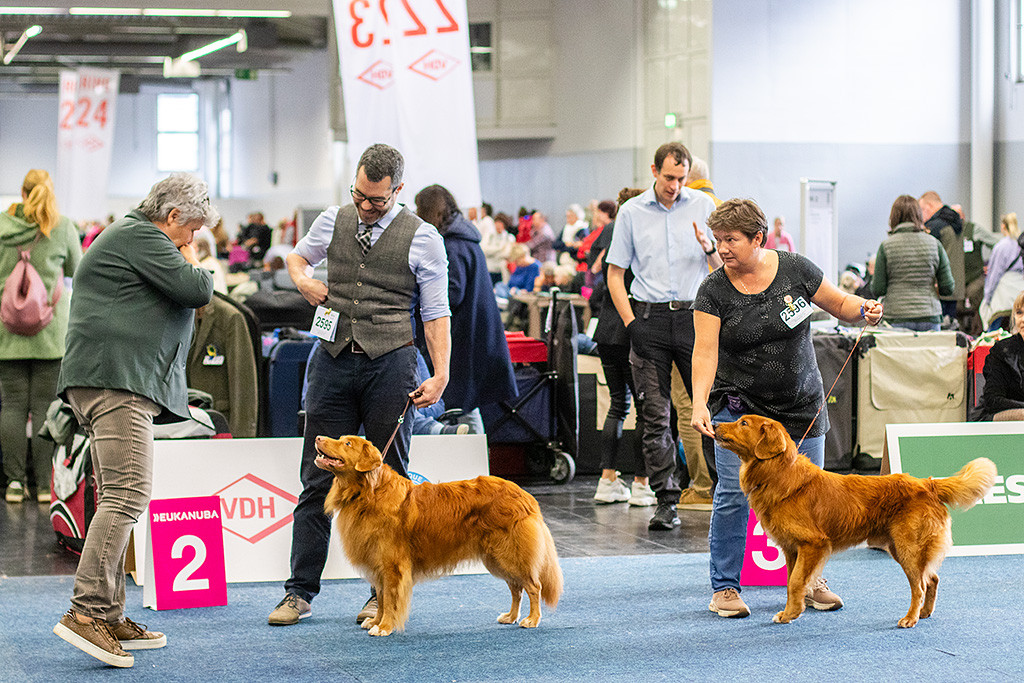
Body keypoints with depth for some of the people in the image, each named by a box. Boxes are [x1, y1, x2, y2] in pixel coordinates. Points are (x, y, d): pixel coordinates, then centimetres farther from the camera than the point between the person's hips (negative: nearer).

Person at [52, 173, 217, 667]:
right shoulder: (141, 237, -6)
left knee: (118, 499, 10)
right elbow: (197, 291, -13)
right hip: (116, 380, -12)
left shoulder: (129, 235, 27)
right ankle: (86, 612, -24)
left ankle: (110, 618, 11)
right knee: (127, 494, -18)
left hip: (118, 384, 12)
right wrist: (193, 263, 6)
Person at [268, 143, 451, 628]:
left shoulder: (422, 238, -1)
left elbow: (436, 313, -1)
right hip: (334, 358, 3)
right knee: (318, 479, 3)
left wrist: (440, 374, -11)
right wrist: (303, 278, 5)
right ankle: (300, 592, 7)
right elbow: (297, 255, 28)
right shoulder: (333, 221, 8)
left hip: (389, 362, -3)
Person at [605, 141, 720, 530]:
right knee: (656, 415, -1)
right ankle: (666, 502, 3)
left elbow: (724, 268, 7)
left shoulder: (703, 205, 5)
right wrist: (631, 323, -2)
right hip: (649, 319, 0)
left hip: (694, 315, 0)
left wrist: (709, 248, -16)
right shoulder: (631, 212, 5)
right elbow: (615, 274, 8)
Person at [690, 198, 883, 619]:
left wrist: (863, 309, -16)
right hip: (738, 406, -2)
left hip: (801, 406, 2)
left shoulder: (795, 270, -6)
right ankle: (724, 587, 0)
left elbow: (839, 304, 6)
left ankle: (809, 578, 24)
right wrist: (699, 403, -30)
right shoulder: (714, 291, -9)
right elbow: (705, 351, -17)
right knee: (734, 492, -11)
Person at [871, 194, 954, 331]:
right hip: (930, 317, 2)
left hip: (898, 320, -2)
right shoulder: (935, 244, 4)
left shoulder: (886, 246, -2)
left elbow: (877, 290, -2)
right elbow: (947, 289, 5)